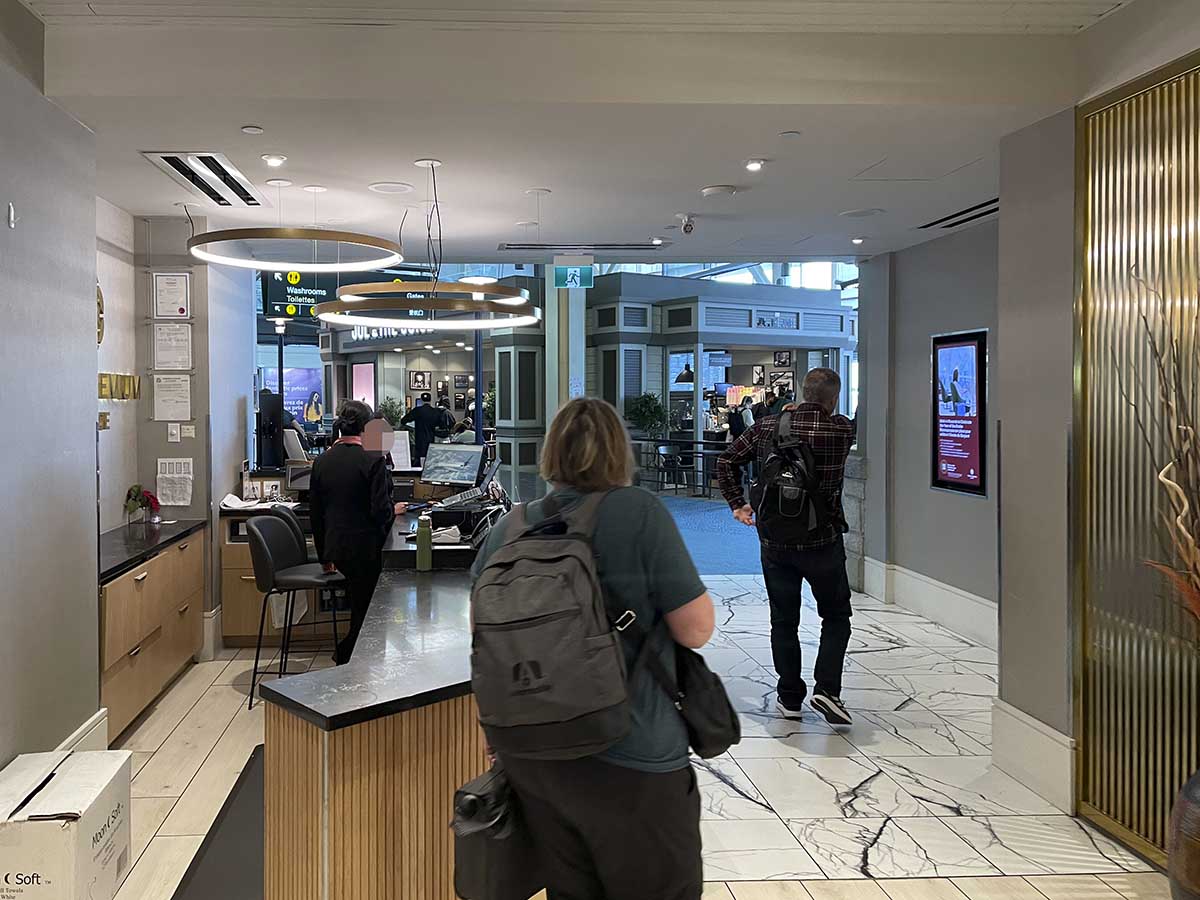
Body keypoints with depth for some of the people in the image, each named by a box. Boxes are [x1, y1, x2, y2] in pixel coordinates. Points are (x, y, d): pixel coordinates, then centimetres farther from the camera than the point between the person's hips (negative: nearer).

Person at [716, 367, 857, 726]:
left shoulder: (769, 426, -1)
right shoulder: (841, 430, -9)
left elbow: (726, 462, 3)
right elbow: (857, 425, 16)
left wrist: (737, 504, 7)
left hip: (775, 542, 2)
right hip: (823, 541, -2)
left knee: (783, 621, 13)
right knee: (836, 617, 15)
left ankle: (790, 697, 19)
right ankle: (826, 689, 1)